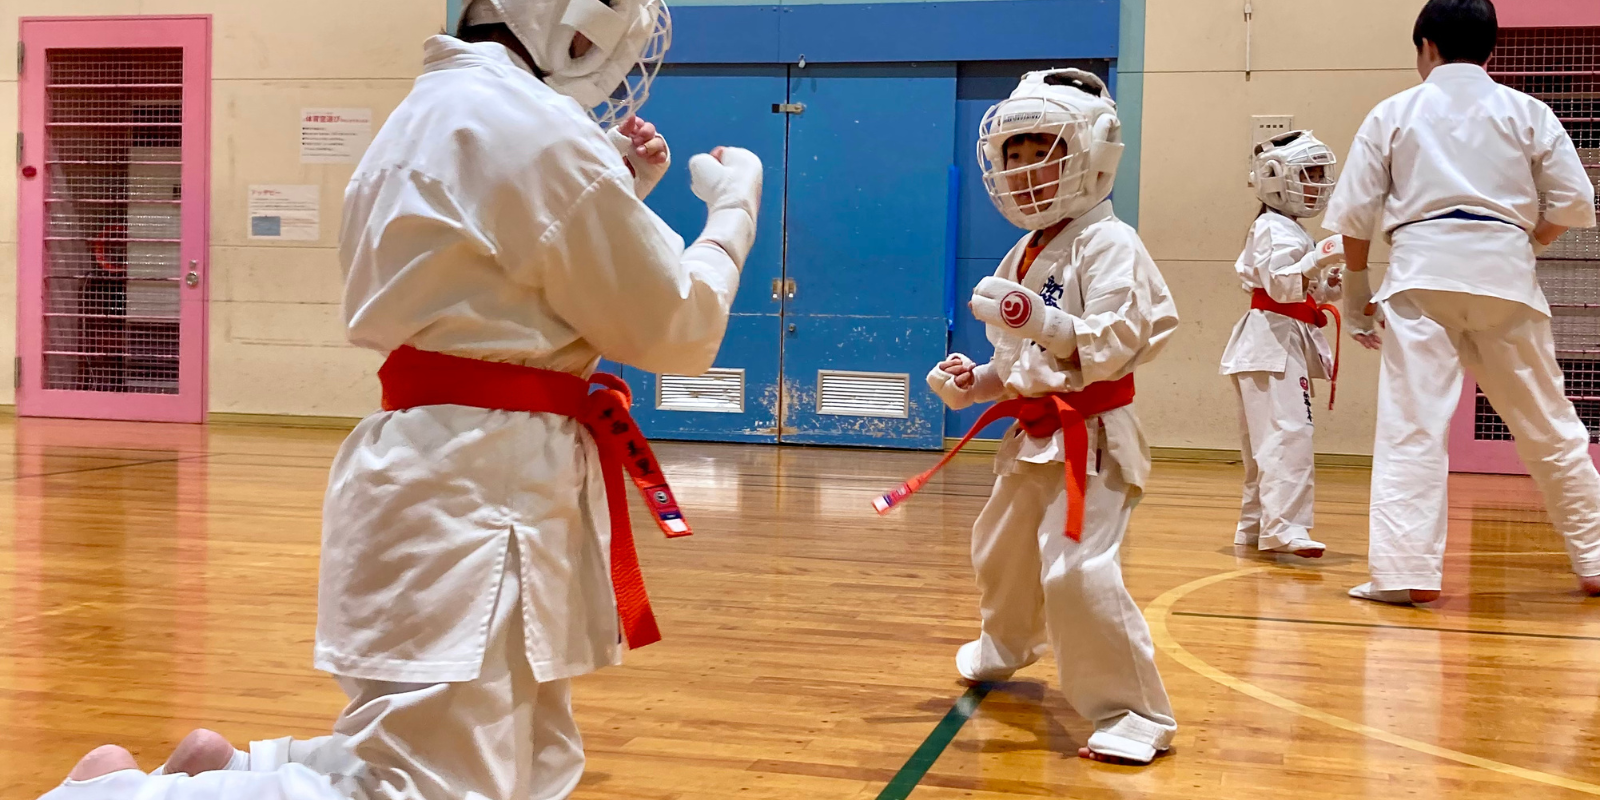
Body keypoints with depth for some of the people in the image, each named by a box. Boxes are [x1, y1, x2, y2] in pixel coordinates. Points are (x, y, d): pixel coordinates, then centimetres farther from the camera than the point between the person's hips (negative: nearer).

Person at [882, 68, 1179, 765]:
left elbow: (1115, 345, -25)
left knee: (1078, 570, -22)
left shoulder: (1108, 244, -15)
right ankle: (1007, 648, 56)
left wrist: (1042, 323, -37)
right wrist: (975, 382, 3)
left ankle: (1134, 712, -9)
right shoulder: (1024, 256, 12)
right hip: (1033, 438, 10)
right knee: (1001, 552, 27)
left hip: (1088, 437, -9)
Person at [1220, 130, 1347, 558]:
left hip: (1288, 344, 11)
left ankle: (1254, 527, 23)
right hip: (1273, 342, -11)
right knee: (1288, 434, -19)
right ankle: (1283, 527, -25)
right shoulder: (1275, 229, -10)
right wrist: (1316, 260, -34)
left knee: (1266, 441, 15)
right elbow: (1280, 284, -23)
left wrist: (1329, 285, 10)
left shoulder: (1291, 231, 22)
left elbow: (1306, 293, 27)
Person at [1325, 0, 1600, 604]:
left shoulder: (1394, 114, 7)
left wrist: (1356, 286, 15)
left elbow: (1354, 213, 4)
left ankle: (1407, 571, -14)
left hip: (1422, 272, -2)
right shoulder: (1527, 113, 10)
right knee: (1549, 425, 12)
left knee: (1411, 426, -5)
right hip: (1505, 272, 2)